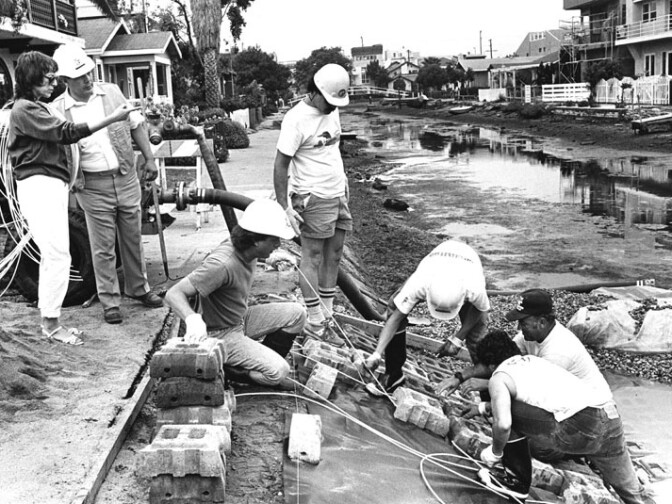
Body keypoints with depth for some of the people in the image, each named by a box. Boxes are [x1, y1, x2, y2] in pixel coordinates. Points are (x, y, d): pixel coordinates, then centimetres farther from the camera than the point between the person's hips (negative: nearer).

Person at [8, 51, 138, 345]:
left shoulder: (35, 108, 22)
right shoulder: (24, 109, -11)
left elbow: (59, 135, 14)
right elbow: (66, 132, -17)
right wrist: (112, 118, -15)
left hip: (51, 185, 11)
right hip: (39, 186, -10)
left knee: (52, 256, 11)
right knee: (58, 256, -11)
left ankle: (49, 319, 18)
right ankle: (51, 324, -3)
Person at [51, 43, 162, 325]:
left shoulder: (112, 92, 2)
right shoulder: (58, 110, -6)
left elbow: (136, 125, 10)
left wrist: (149, 158, 3)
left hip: (126, 178, 3)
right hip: (92, 186, -3)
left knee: (133, 238, 14)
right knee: (103, 247, 3)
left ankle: (138, 288, 31)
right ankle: (110, 302, 15)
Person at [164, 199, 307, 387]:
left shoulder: (248, 252, -6)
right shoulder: (222, 264, -32)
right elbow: (173, 294, -37)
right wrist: (193, 319, -54)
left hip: (241, 319, 9)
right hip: (221, 334, -8)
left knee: (296, 313, 0)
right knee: (278, 372, -19)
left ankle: (261, 361, 10)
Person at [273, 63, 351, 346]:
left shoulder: (332, 110, 7)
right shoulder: (297, 119, -17)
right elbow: (281, 165, -16)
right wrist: (284, 207, -19)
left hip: (339, 194, 8)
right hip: (313, 198, -8)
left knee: (334, 255, 10)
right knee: (312, 257, -1)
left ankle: (327, 313, 19)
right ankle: (314, 323, 6)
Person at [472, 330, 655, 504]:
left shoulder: (498, 378, 7)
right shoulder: (533, 359, 30)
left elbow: (503, 424, -10)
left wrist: (495, 452, 8)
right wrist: (486, 407, 58)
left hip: (578, 429, -8)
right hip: (610, 416, 8)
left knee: (507, 416, 7)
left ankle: (515, 480, 20)